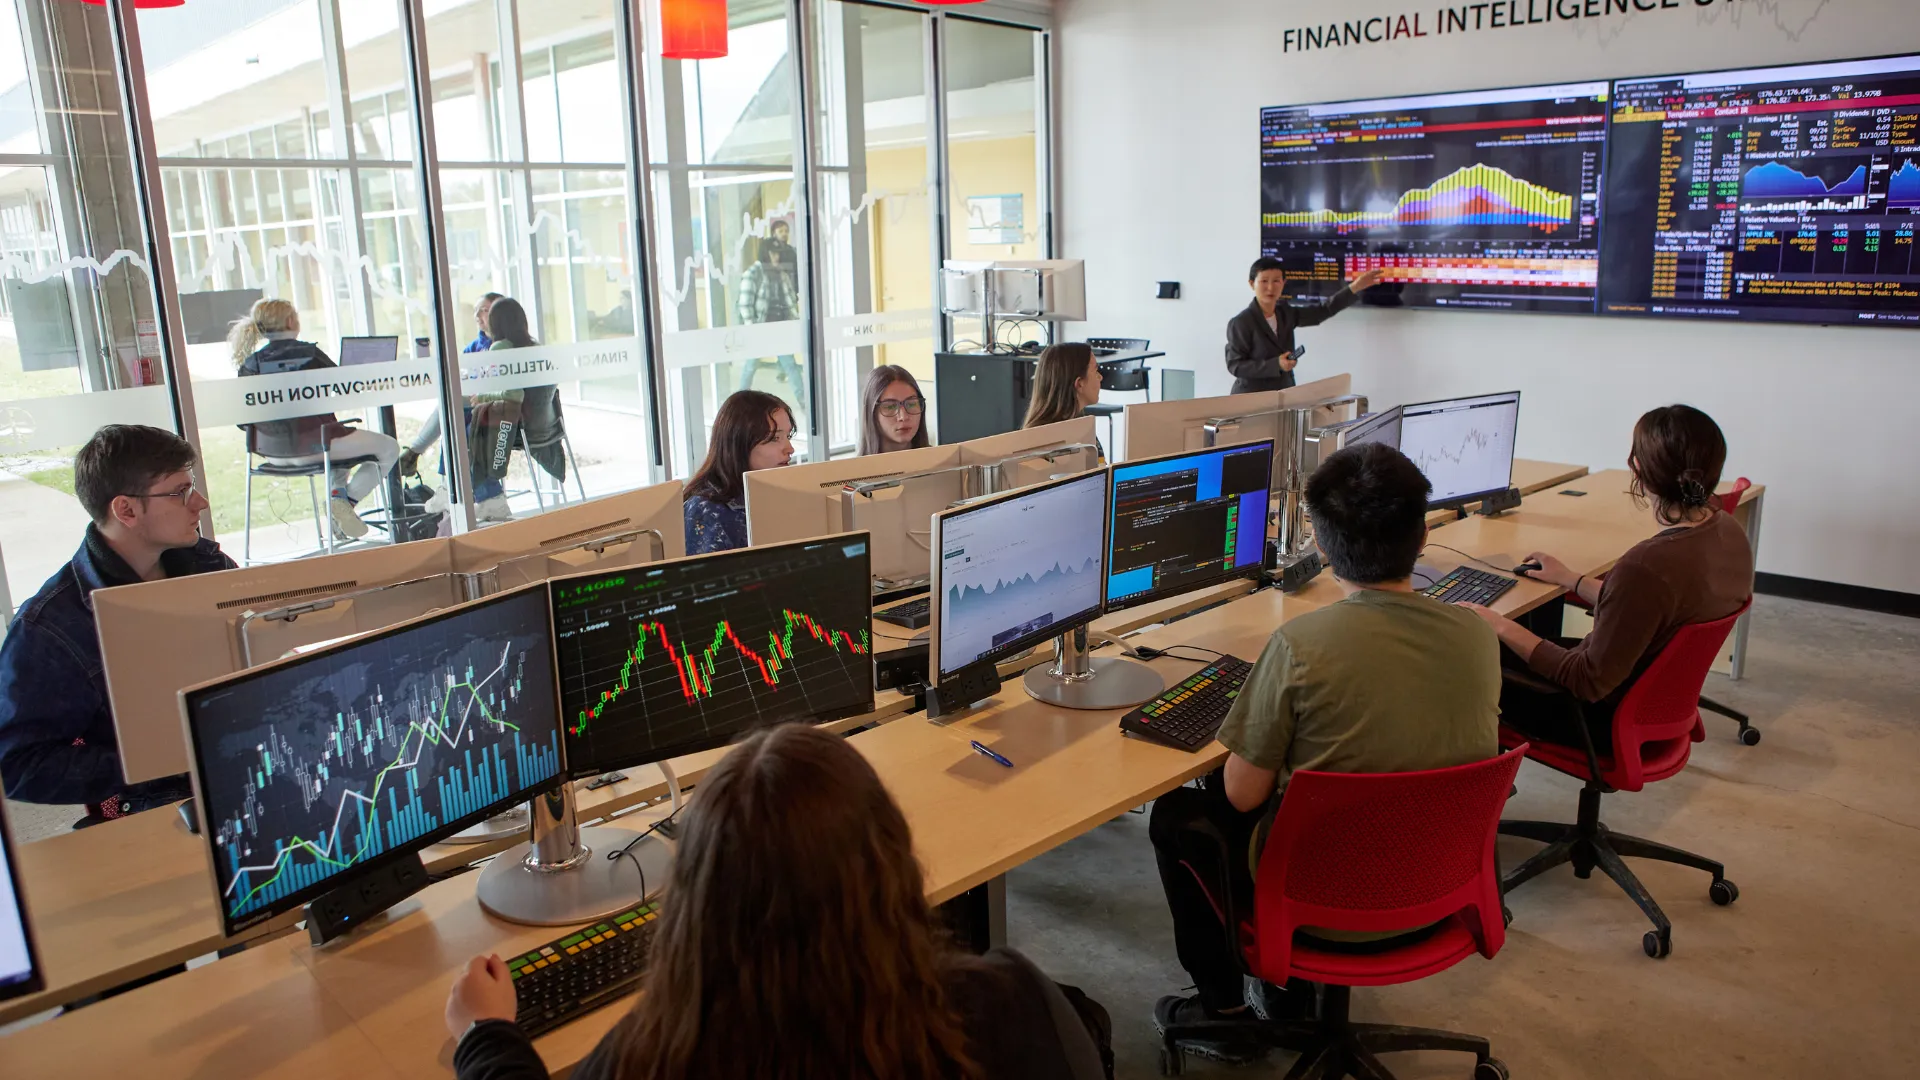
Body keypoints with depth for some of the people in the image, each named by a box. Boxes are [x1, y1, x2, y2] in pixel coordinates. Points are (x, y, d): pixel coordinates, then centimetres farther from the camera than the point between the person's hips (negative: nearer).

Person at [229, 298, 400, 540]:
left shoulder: (249, 364, 3)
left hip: (273, 453, 6)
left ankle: (337, 493, 17)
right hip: (313, 445, -6)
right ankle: (348, 500, -7)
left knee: (341, 440, 37)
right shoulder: (309, 353, -8)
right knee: (389, 448, 11)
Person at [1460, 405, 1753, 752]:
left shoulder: (1648, 565, -35)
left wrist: (1503, 628, -20)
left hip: (1614, 721, -8)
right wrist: (1571, 580, 19)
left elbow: (1590, 681, -25)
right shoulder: (1728, 531, -8)